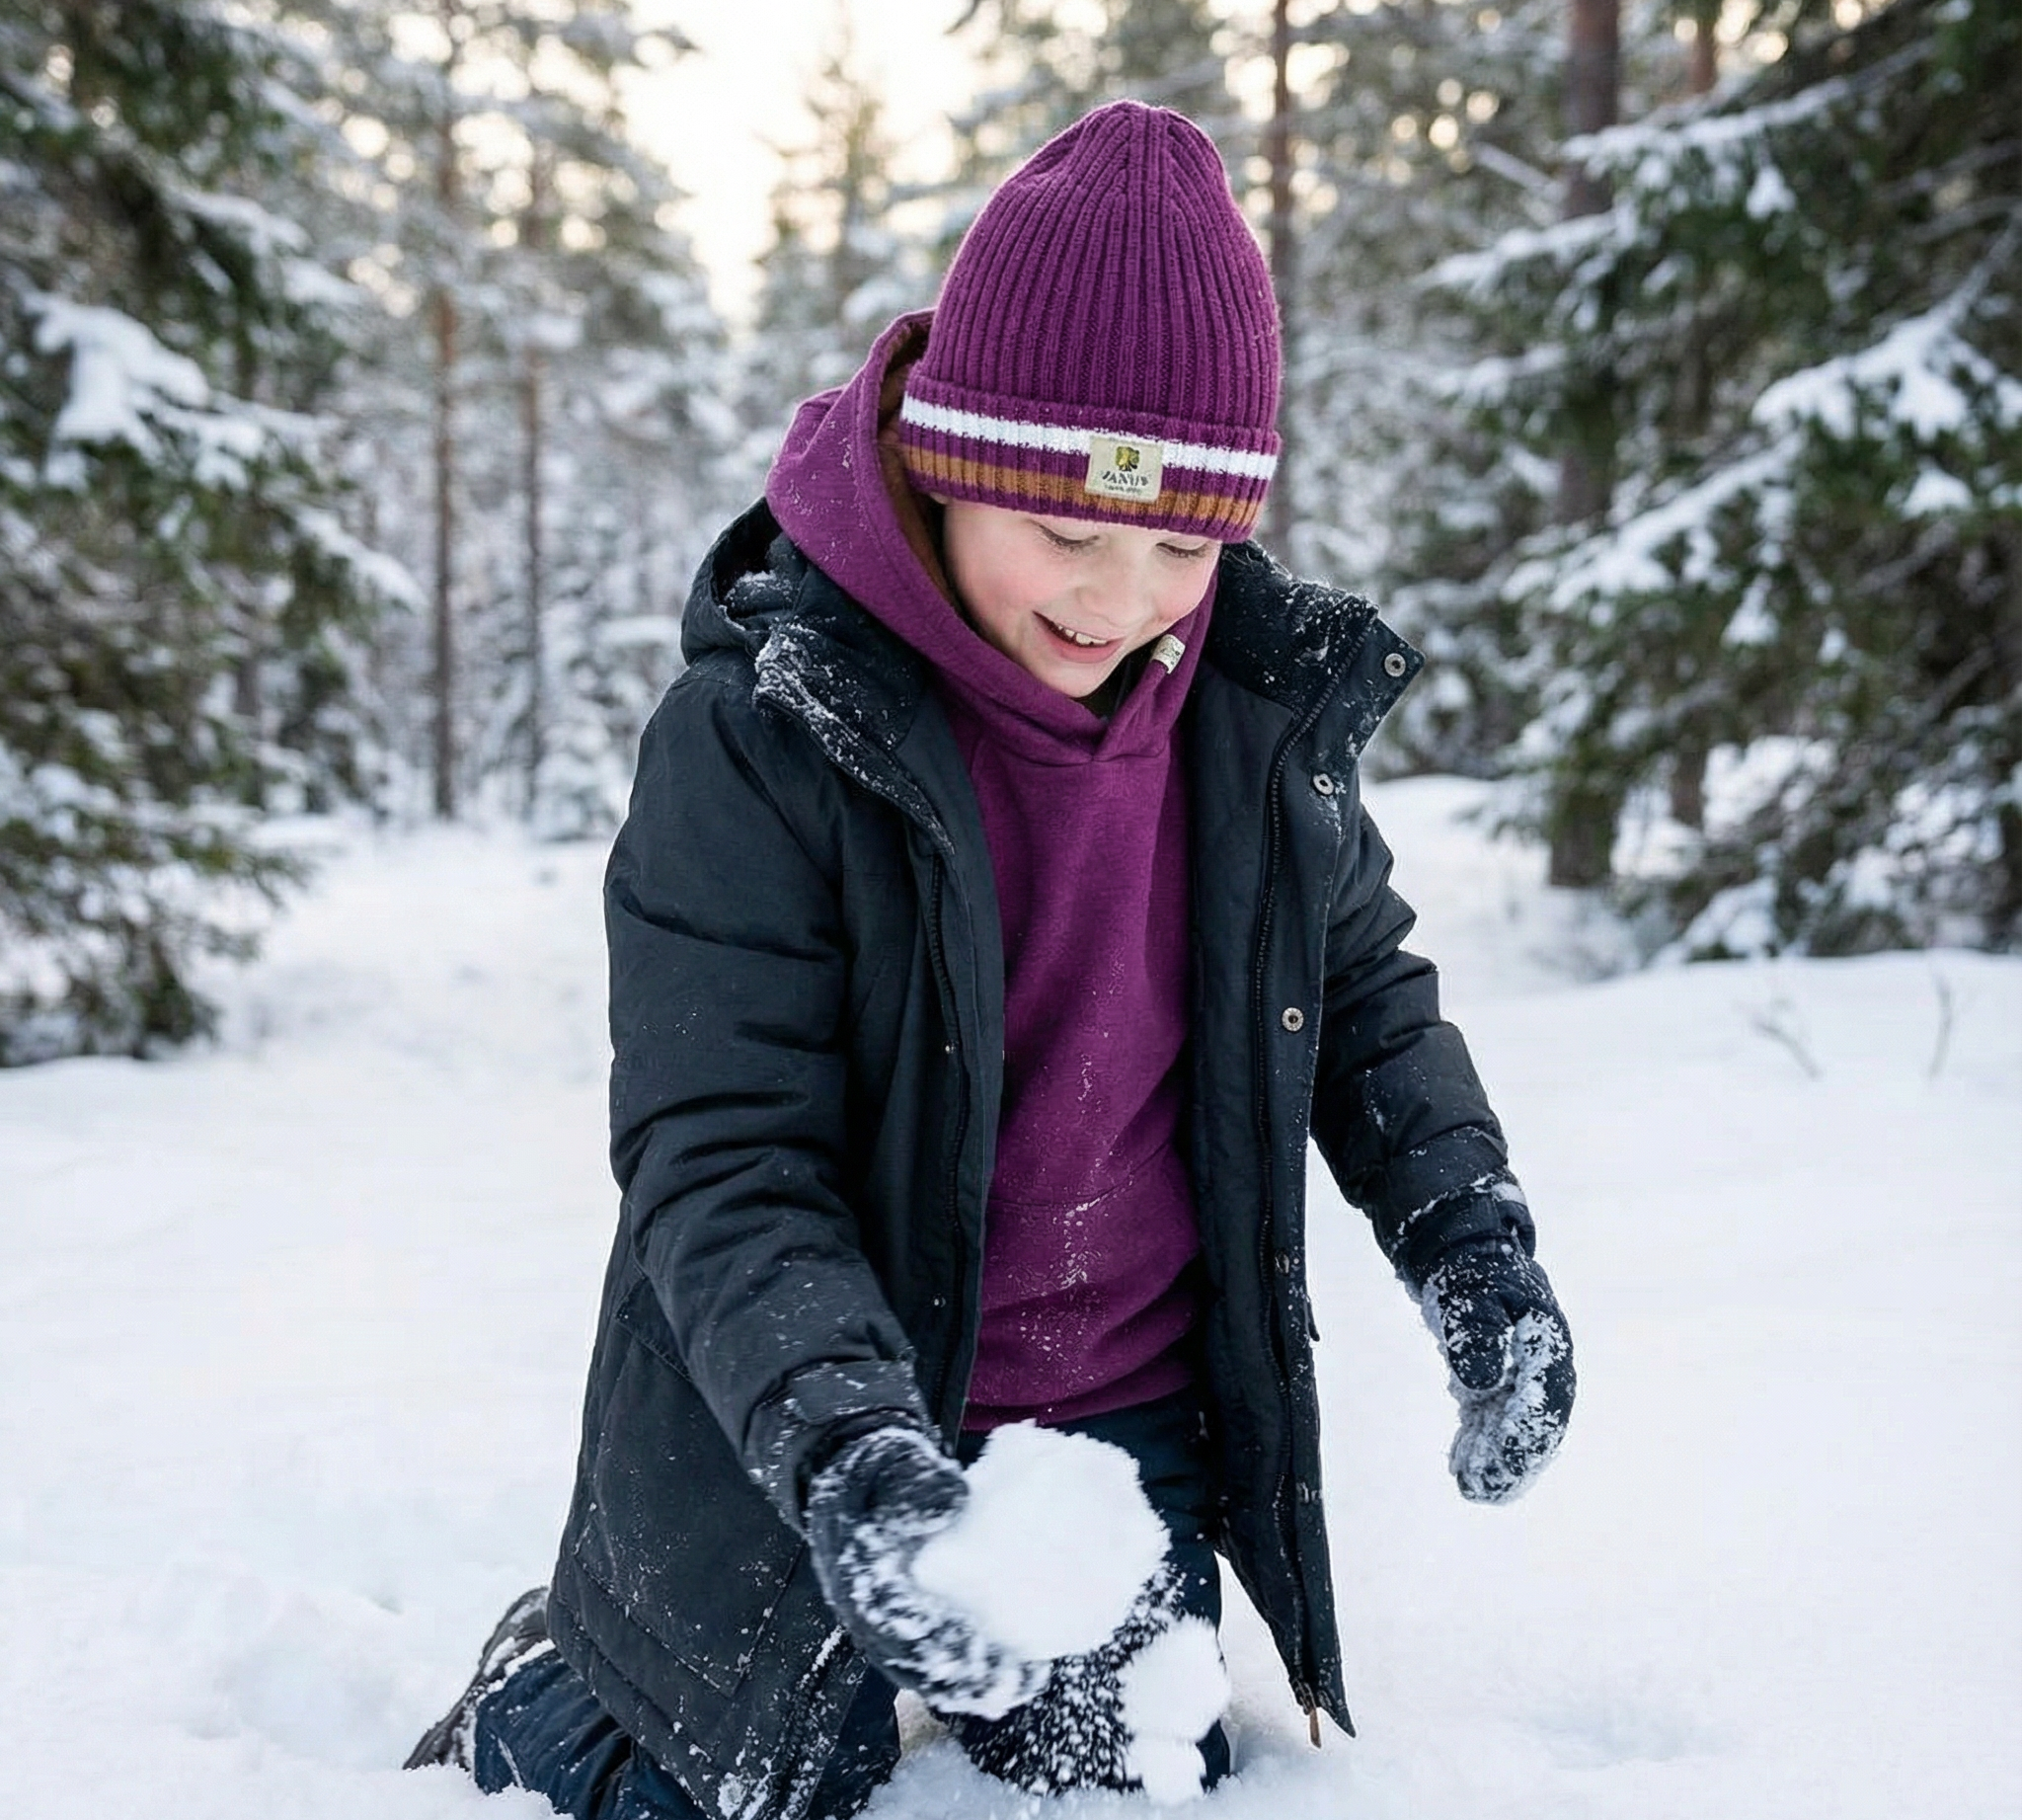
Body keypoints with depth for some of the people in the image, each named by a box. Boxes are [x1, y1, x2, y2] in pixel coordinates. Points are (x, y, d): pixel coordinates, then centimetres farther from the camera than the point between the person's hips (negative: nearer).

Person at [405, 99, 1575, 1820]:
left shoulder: (1260, 700, -7)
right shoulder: (763, 729, -21)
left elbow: (1363, 993, 9)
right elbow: (719, 1162, -22)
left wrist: (1474, 1242, -4)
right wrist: (844, 1448, -38)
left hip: (1137, 1427, 4)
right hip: (800, 1464, -4)